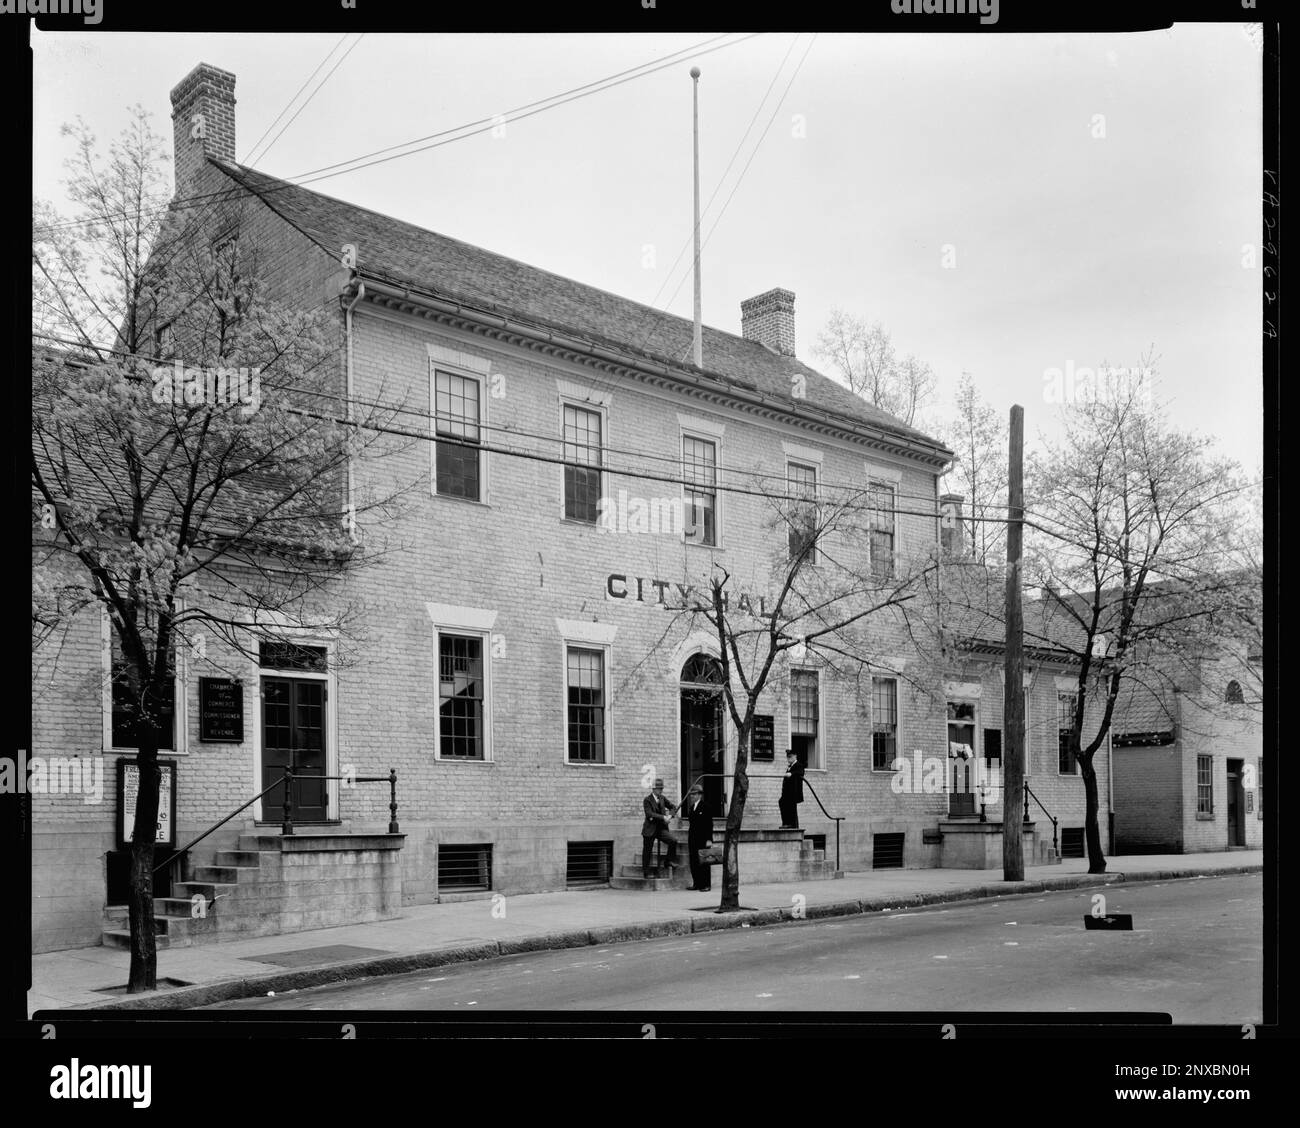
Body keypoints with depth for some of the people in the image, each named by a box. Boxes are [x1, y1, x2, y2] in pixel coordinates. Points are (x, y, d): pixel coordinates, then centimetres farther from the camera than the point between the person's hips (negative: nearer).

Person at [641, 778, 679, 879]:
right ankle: (645, 872, 16)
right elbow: (649, 814, -22)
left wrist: (669, 815, -4)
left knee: (673, 841, -19)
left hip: (661, 828, 4)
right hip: (650, 829, -4)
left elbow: (673, 807, 17)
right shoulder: (647, 800, -10)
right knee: (647, 851, 3)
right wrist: (663, 817, -29)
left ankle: (671, 861, -2)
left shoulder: (662, 798, 8)